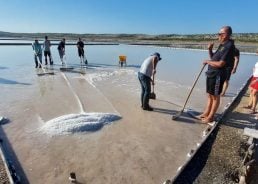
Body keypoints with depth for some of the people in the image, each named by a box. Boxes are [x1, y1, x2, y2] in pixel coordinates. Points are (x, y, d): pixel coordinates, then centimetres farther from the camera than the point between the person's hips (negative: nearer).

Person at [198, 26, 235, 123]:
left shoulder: (229, 46, -16)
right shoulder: (222, 45, 13)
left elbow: (220, 64, -22)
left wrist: (208, 62, -9)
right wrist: (210, 50, 3)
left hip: (218, 75, -9)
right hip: (211, 74, 9)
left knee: (215, 96, 3)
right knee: (210, 95, 16)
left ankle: (210, 117, 14)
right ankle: (206, 113, 28)